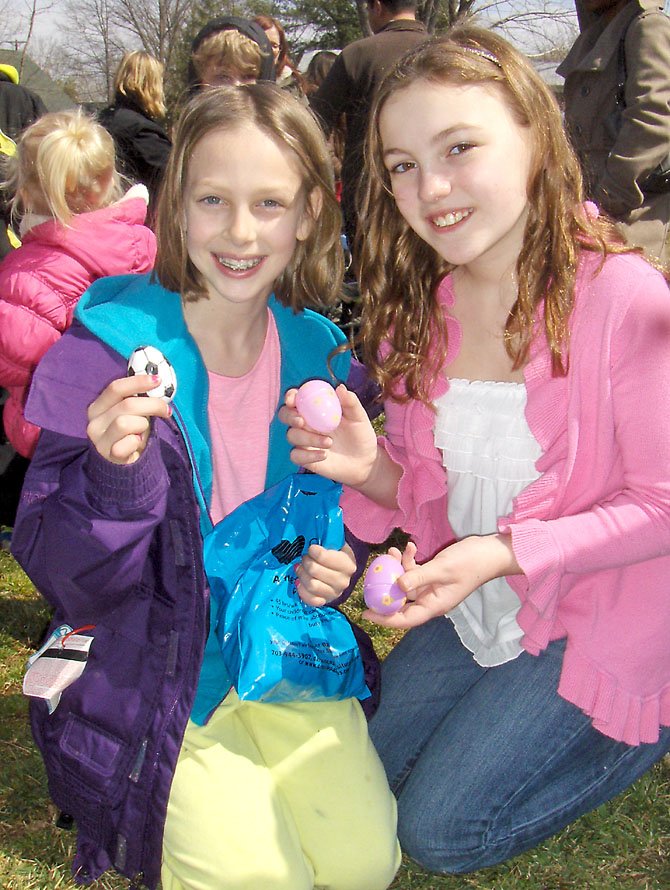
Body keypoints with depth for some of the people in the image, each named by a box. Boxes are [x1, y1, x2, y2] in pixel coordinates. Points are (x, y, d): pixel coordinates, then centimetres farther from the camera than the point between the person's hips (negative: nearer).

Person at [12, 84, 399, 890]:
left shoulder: (318, 352, -3)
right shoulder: (109, 350, -17)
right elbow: (60, 575, -15)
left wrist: (334, 562, -8)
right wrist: (118, 475, -34)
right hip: (156, 665, -4)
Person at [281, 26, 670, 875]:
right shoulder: (417, 309, -5)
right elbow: (430, 492, 2)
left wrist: (504, 551, -29)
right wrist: (372, 469, -21)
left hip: (595, 620, -6)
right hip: (473, 606, 6)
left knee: (440, 831, -2)